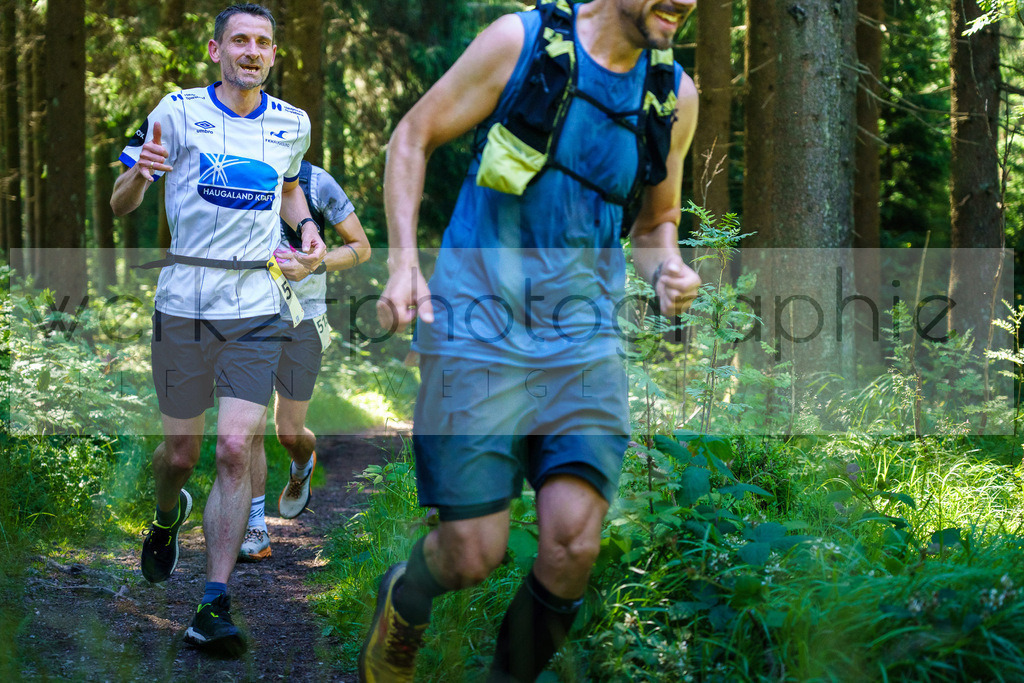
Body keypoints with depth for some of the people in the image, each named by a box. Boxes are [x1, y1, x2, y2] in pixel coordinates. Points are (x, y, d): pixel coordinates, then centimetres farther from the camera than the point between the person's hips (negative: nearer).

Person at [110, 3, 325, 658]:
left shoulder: (293, 124, 7)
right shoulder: (180, 111, -3)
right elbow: (121, 204, -1)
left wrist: (307, 225, 7)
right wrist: (140, 172, -24)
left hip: (258, 309, 1)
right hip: (185, 303, -1)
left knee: (236, 450, -11)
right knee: (181, 452, 7)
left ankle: (215, 606, -8)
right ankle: (167, 518, 44)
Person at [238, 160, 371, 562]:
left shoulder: (314, 183, -10)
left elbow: (361, 247, -4)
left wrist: (312, 266, -20)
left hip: (300, 319, -2)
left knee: (288, 432, 2)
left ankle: (302, 468, 40)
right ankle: (255, 532, 1)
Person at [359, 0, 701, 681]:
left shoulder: (676, 95, 6)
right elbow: (413, 137, 5)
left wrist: (669, 270, -2)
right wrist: (403, 261, -7)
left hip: (584, 343, 3)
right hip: (478, 326, -3)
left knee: (574, 545, -14)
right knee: (474, 554, -5)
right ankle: (403, 602, 31)